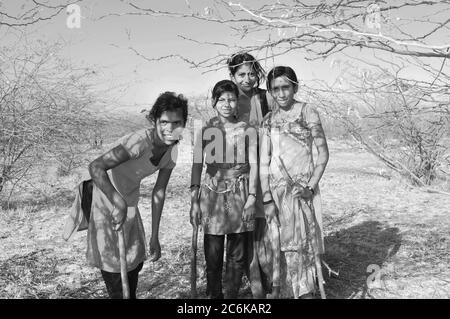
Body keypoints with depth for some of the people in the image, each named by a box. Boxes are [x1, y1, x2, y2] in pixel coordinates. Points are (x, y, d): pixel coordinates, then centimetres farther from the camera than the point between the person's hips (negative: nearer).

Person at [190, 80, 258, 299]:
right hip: (212, 194, 0)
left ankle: (231, 294, 26)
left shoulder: (248, 131, 3)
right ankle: (214, 294, 25)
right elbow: (197, 165, 2)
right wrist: (194, 201, -2)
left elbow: (253, 165, 3)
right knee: (213, 254, 4)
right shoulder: (205, 130, 2)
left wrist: (252, 197, -4)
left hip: (239, 195, 1)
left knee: (237, 254, 7)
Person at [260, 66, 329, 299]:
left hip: (301, 189, -2)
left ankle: (308, 291, 18)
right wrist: (267, 199, -3)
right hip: (277, 190, 3)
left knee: (303, 242, 1)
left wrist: (311, 186, -12)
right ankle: (282, 291, 23)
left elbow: (323, 152, -3)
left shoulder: (306, 112, -2)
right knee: (280, 244, 7)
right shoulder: (269, 120, 6)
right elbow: (263, 162, 3)